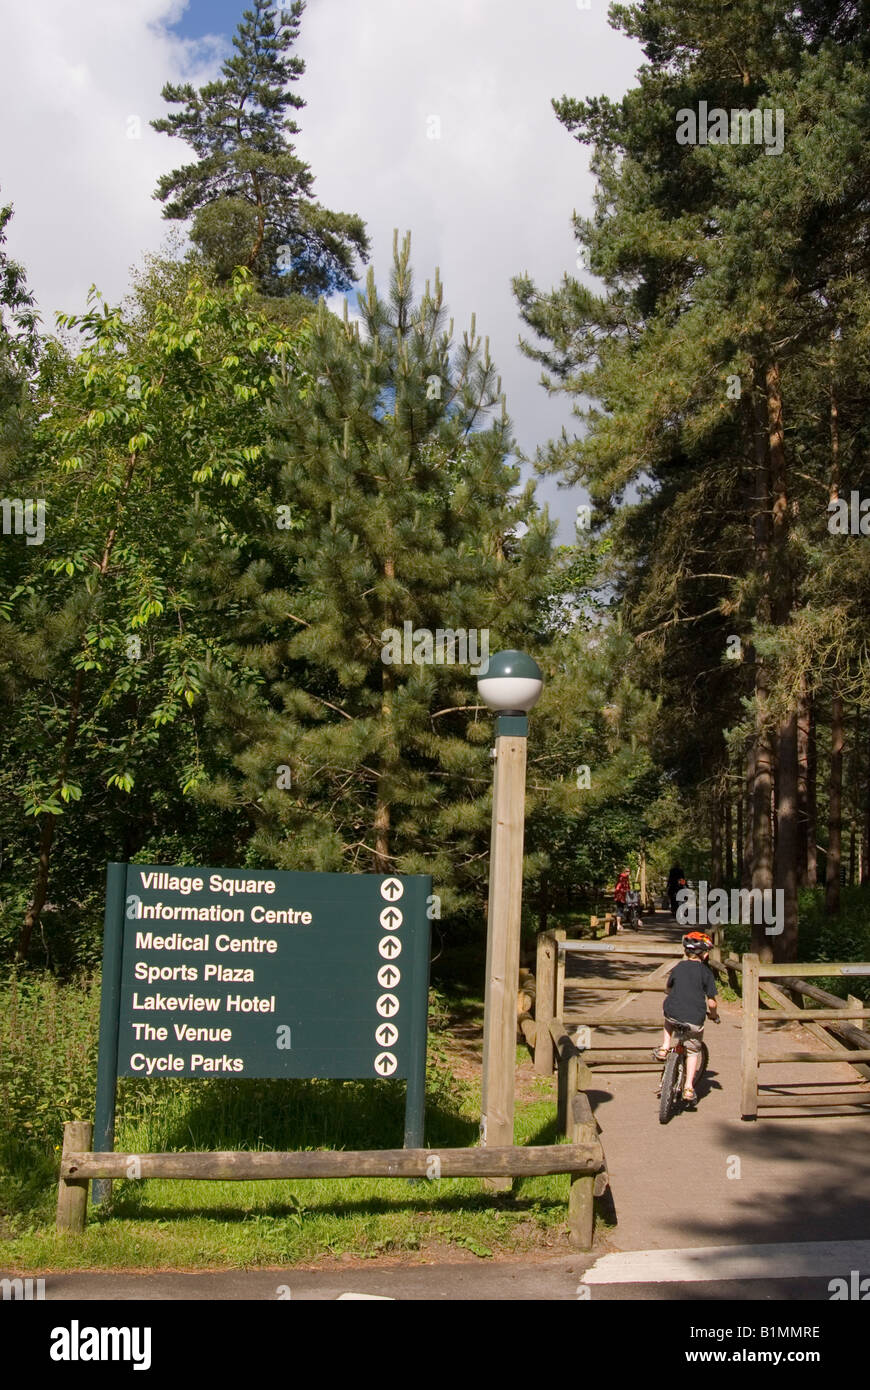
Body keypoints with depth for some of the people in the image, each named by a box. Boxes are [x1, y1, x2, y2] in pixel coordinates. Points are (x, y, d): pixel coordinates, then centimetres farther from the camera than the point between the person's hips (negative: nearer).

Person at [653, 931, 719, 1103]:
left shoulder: (678, 967, 8)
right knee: (693, 1050, 17)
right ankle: (688, 1087, 9)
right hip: (694, 1018, -2)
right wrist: (714, 1015, 17)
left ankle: (664, 1048, 21)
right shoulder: (706, 972, -2)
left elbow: (668, 988, 23)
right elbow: (711, 1002, -4)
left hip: (672, 1013, 2)